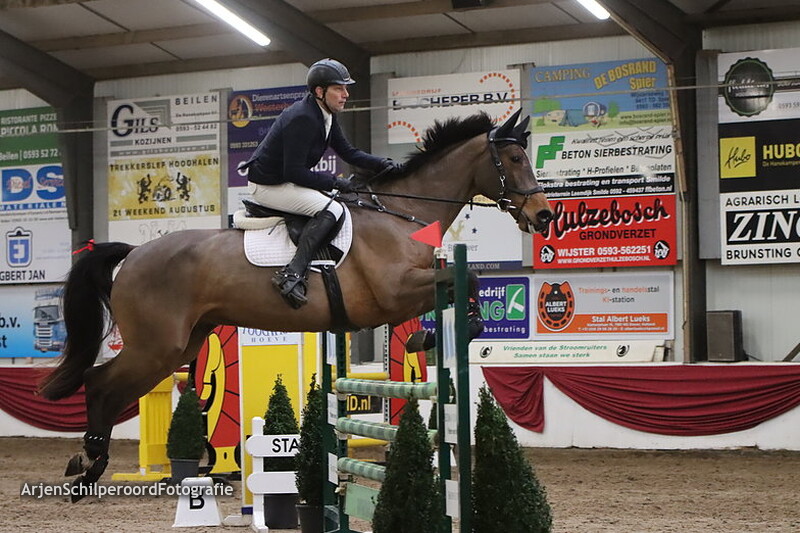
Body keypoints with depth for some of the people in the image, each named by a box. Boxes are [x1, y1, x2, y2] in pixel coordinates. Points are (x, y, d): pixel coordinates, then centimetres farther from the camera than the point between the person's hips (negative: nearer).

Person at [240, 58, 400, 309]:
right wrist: (334, 182, -21)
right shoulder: (302, 119, -24)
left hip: (285, 179, 11)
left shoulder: (325, 116, 7)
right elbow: (294, 172, -26)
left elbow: (349, 153, 14)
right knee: (331, 209, -26)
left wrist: (382, 164, -1)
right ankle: (293, 274, -33)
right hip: (268, 185, -11)